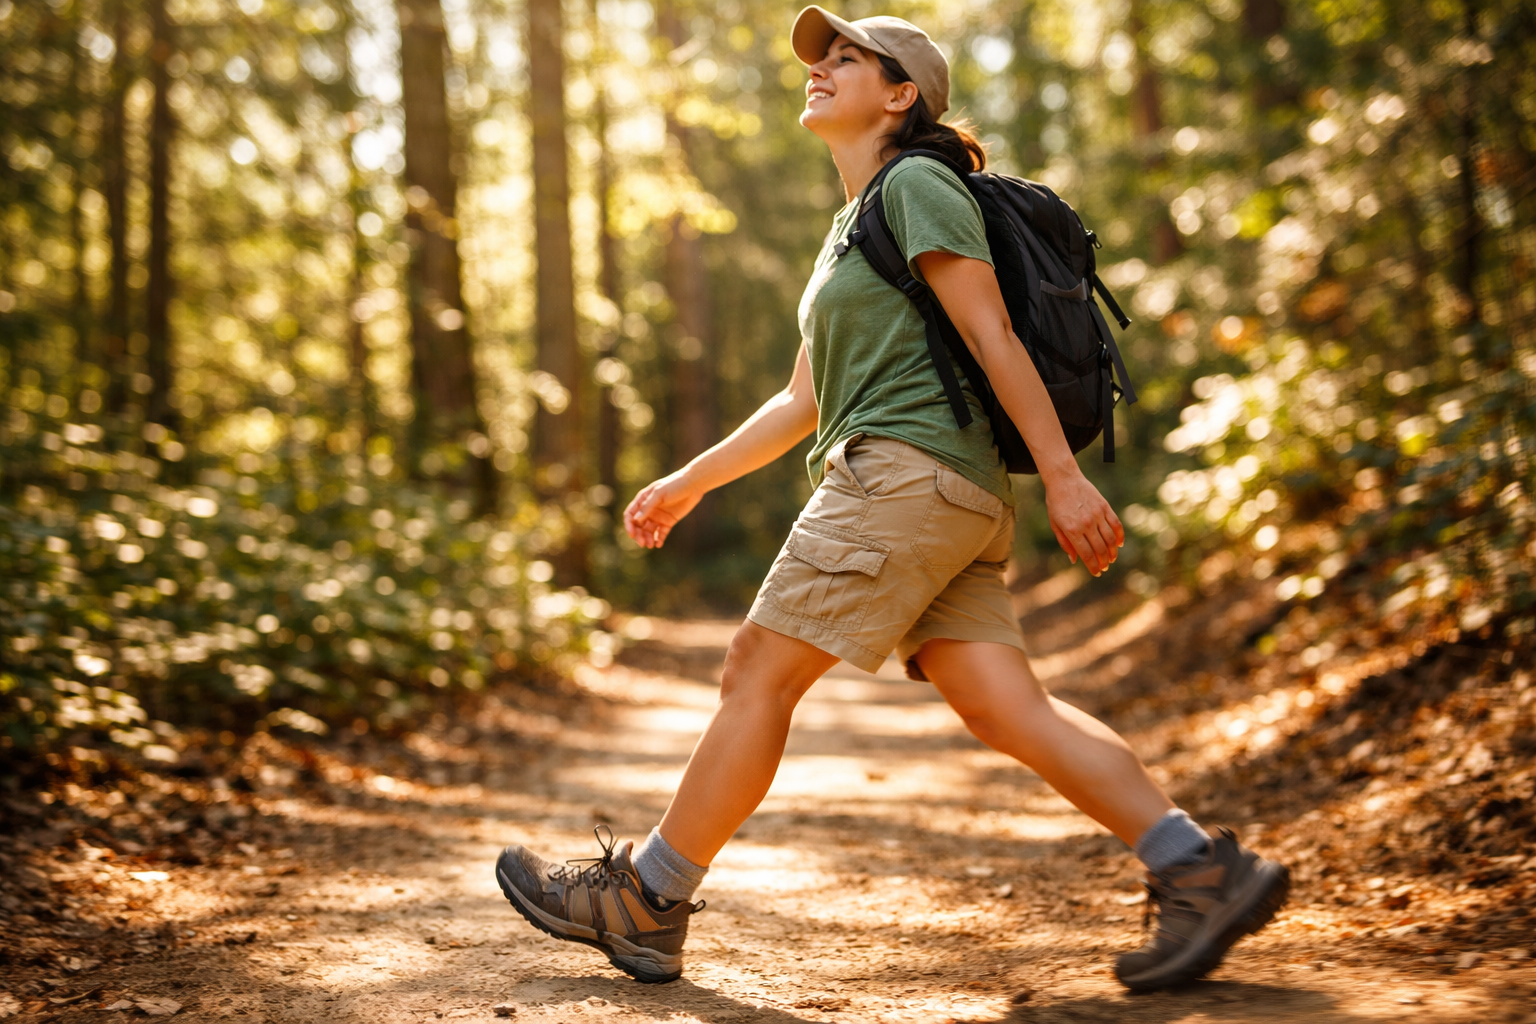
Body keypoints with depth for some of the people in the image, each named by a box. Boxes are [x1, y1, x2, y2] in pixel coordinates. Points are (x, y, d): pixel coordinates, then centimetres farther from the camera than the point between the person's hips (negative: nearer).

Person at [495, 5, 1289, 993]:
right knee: (1006, 706, 0)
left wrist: (1064, 475, -16)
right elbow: (803, 400, 27)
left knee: (758, 674, -6)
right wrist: (689, 483, 25)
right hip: (953, 500, 9)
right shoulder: (850, 228, 27)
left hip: (912, 471, -9)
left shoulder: (918, 186, -1)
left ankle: (645, 903, 3)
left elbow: (994, 335, -10)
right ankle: (1203, 871, -1)